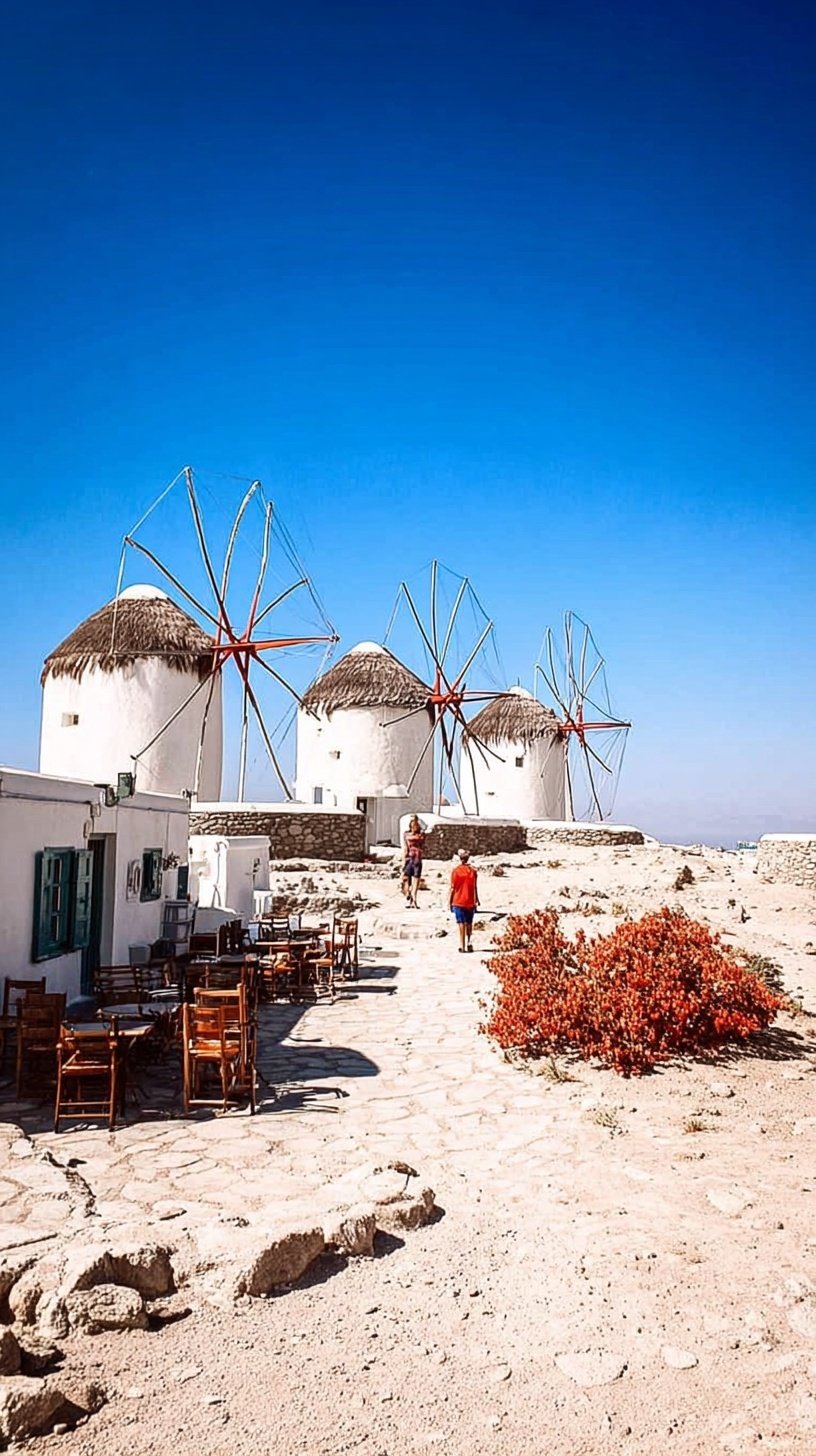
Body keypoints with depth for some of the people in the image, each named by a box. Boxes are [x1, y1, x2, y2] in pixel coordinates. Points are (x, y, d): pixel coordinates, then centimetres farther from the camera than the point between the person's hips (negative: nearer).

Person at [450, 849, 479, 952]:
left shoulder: (455, 870, -6)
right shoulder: (472, 870, -2)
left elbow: (452, 888, -5)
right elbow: (475, 888, 0)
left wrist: (450, 901, 2)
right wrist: (476, 900, 10)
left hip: (458, 901, -1)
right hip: (470, 902, 1)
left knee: (461, 924, -1)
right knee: (469, 923, 15)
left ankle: (462, 946, -4)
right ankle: (469, 942, 6)